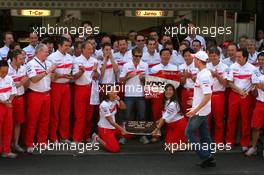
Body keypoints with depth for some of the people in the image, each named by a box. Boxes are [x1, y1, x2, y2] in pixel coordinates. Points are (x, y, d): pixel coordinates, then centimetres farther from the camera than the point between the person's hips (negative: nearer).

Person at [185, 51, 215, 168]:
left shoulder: (203, 76, -24)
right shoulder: (207, 73, 6)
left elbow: (208, 96, -29)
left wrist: (195, 109, -27)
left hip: (199, 111, -9)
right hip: (204, 110, 10)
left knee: (190, 133, 1)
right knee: (204, 134, 14)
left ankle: (205, 156, 0)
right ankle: (209, 159, 19)